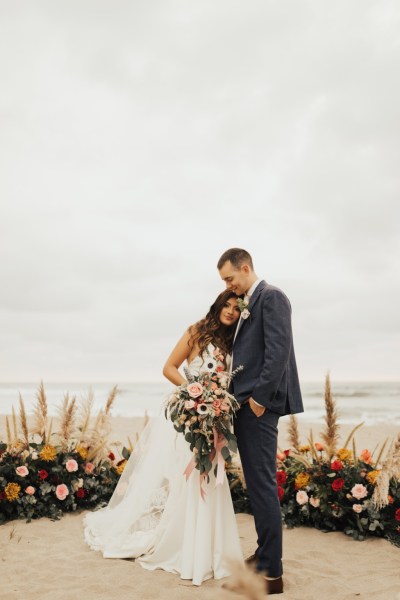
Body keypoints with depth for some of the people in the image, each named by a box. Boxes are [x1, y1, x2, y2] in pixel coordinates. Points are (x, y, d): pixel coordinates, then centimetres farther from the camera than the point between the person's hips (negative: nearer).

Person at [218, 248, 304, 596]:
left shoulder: (271, 296, -8)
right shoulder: (249, 304, 20)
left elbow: (279, 350, -18)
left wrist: (260, 397, -19)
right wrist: (241, 397, 11)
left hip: (259, 404, -10)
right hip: (247, 404, 10)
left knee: (262, 484, -6)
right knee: (259, 484, 15)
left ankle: (271, 572, 2)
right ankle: (265, 554, 27)